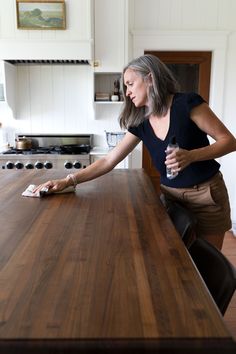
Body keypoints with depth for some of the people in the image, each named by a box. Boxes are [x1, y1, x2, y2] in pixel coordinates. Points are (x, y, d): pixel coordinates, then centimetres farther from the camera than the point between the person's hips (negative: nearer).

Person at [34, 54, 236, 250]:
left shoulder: (187, 103, -16)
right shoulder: (140, 123, -1)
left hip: (207, 195, -4)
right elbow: (109, 160, -1)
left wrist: (190, 156, -30)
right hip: (171, 195, 4)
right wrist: (68, 181, -8)